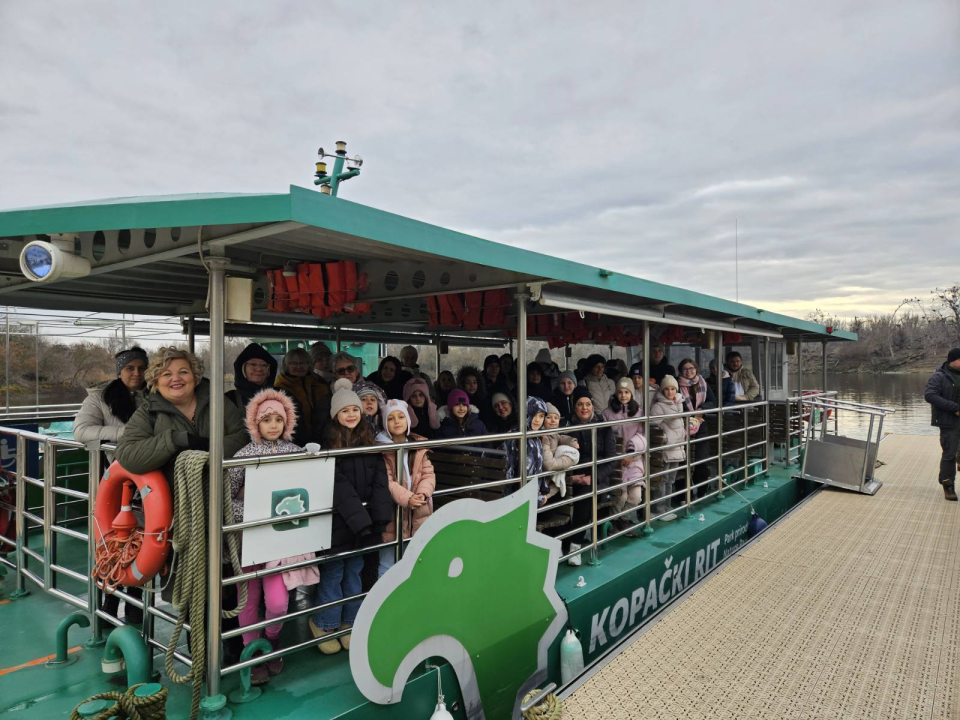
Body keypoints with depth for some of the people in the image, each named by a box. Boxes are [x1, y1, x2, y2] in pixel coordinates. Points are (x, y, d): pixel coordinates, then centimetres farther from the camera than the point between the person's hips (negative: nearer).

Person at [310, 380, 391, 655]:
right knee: (333, 573, 7)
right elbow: (339, 485, -15)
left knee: (354, 571, 15)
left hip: (365, 519, 4)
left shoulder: (369, 441, 6)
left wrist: (379, 517, -12)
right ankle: (324, 625, 25)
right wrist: (360, 520, -21)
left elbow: (379, 479, 0)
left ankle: (349, 624, 29)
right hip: (339, 519, -4)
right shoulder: (328, 443, -8)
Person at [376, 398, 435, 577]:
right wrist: (406, 498, -27)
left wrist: (423, 494, -18)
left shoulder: (420, 446, 6)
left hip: (418, 515, 4)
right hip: (392, 516, -4)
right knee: (388, 567, 7)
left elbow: (428, 475, 2)